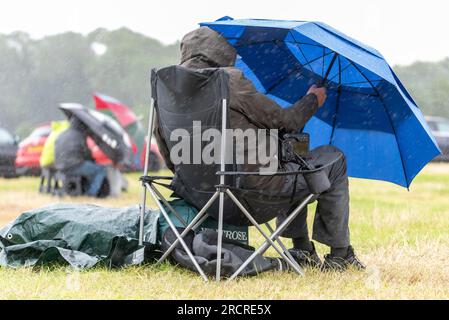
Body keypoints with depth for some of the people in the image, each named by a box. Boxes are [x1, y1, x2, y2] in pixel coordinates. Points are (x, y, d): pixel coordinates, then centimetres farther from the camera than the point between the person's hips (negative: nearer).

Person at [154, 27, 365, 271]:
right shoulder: (230, 80, -15)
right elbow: (283, 122, -7)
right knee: (334, 159, 14)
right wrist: (313, 99, 12)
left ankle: (302, 250, 32)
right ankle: (340, 254, 17)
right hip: (258, 184, -8)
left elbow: (172, 162, 11)